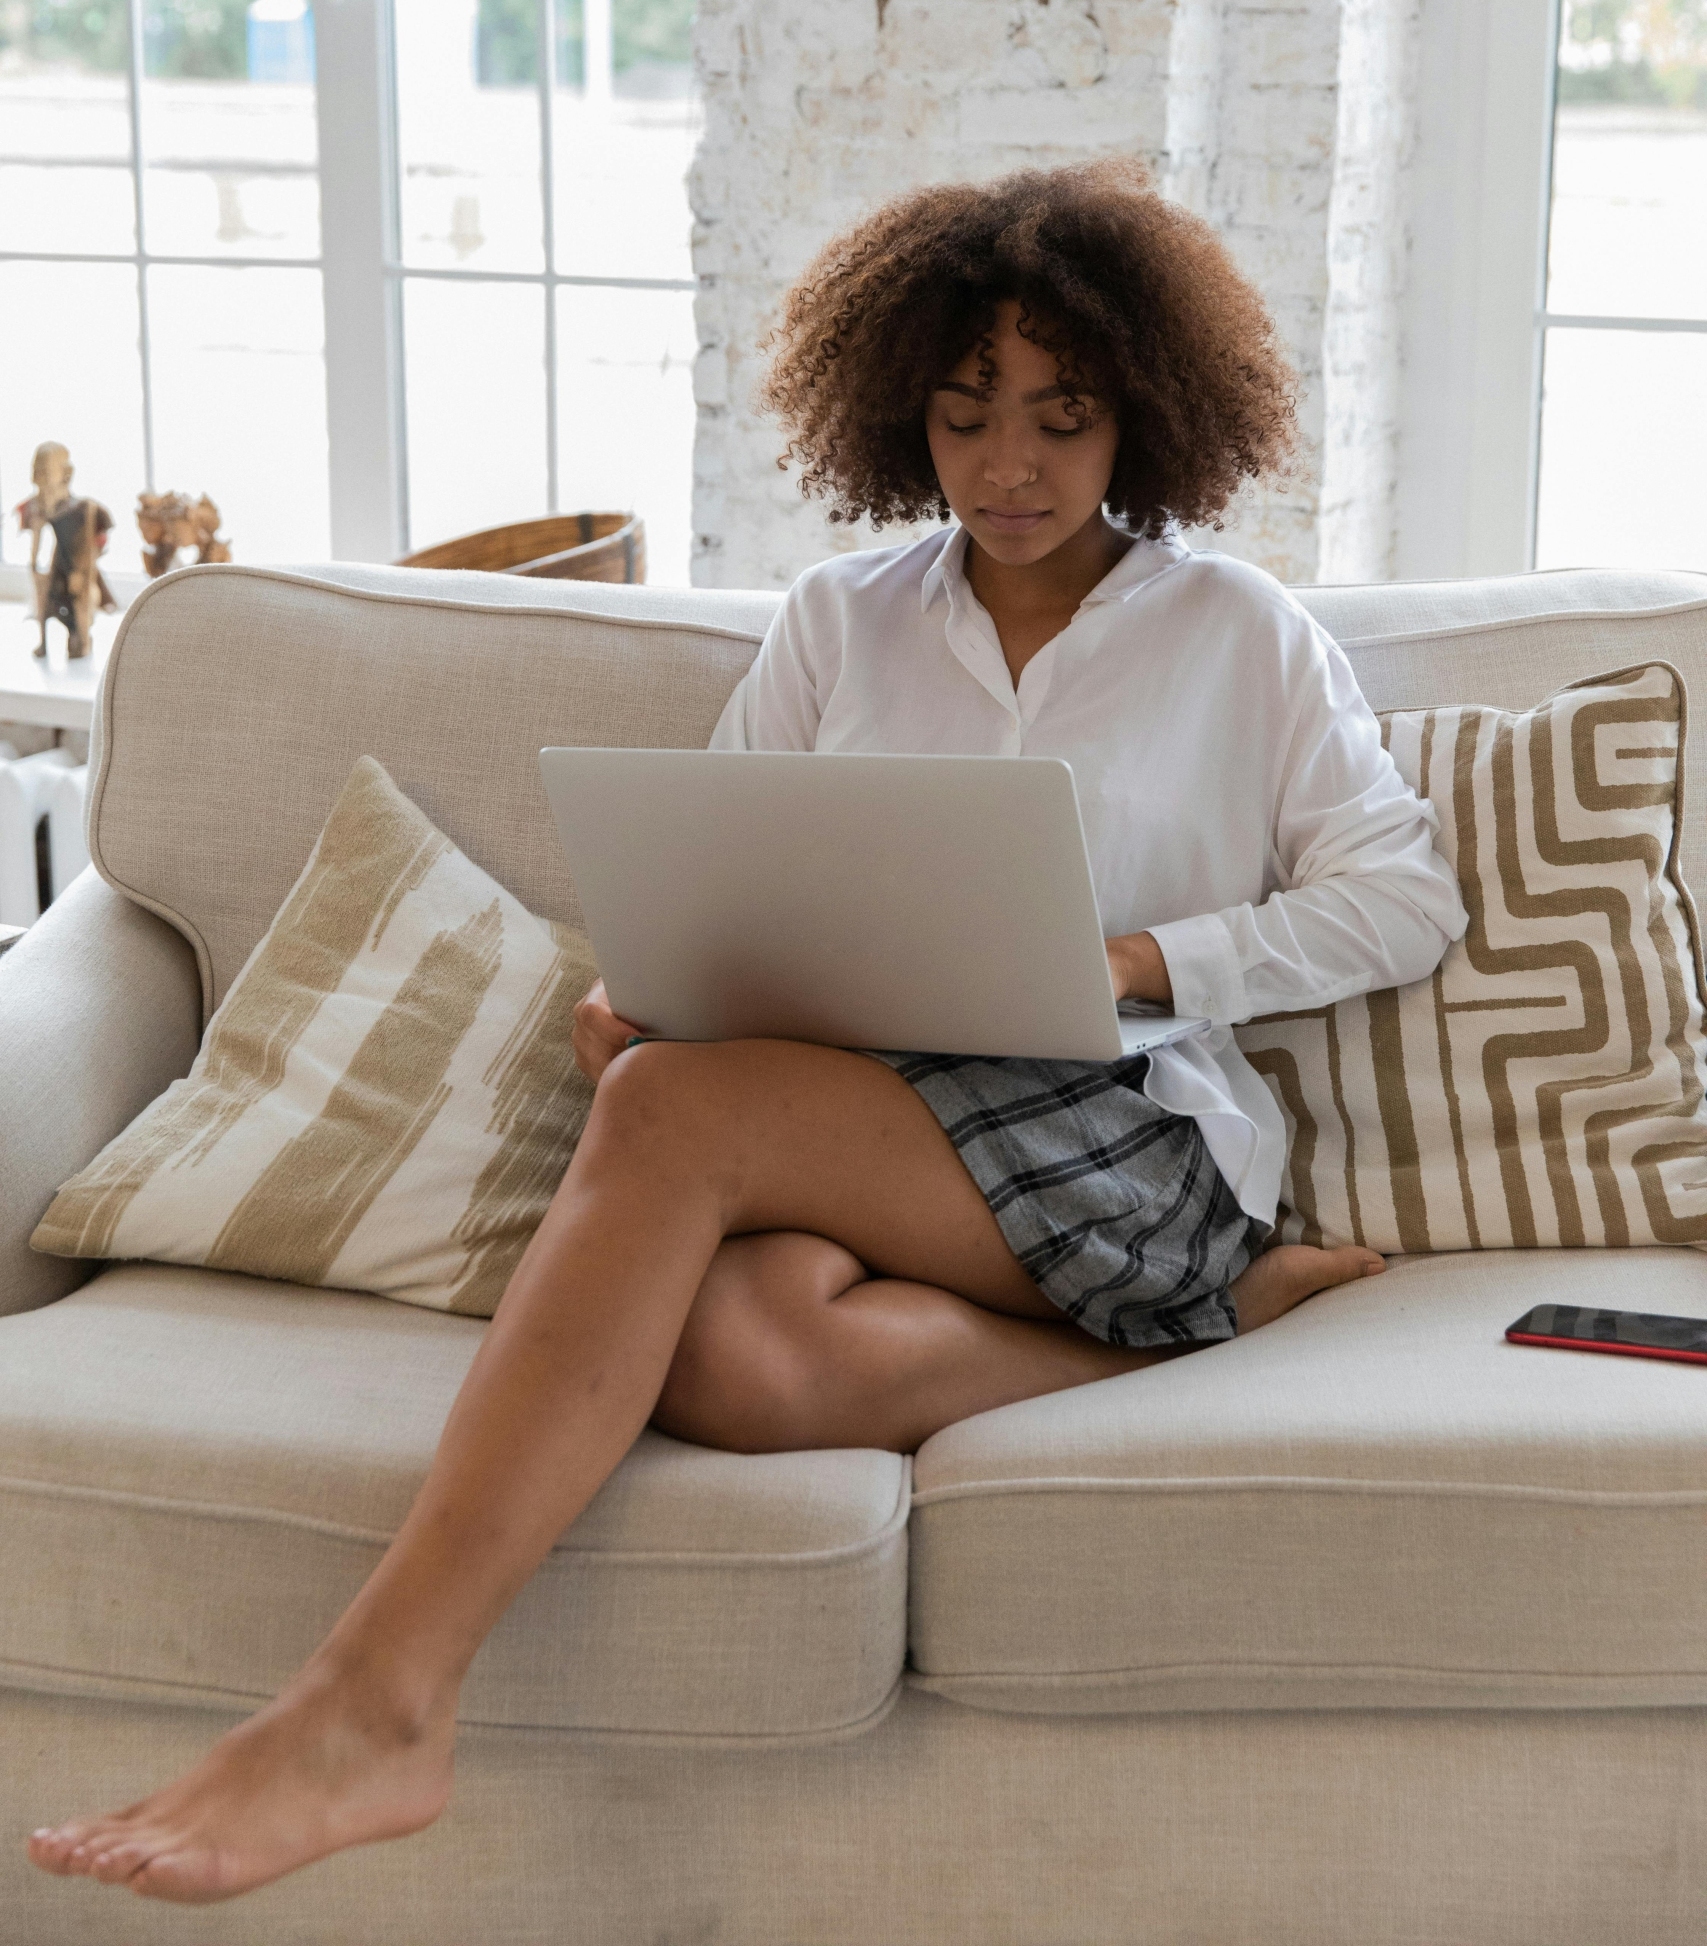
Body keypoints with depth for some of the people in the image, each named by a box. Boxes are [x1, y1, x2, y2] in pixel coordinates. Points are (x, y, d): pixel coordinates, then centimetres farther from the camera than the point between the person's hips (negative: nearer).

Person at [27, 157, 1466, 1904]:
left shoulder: (1242, 633, 13)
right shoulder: (837, 622, 20)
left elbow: (1401, 896, 9)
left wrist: (1139, 956, -6)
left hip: (1135, 1131, -4)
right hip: (848, 1132, 4)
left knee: (671, 1110, -34)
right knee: (728, 1352, -38)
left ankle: (371, 1704, -37)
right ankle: (1219, 1325, -18)